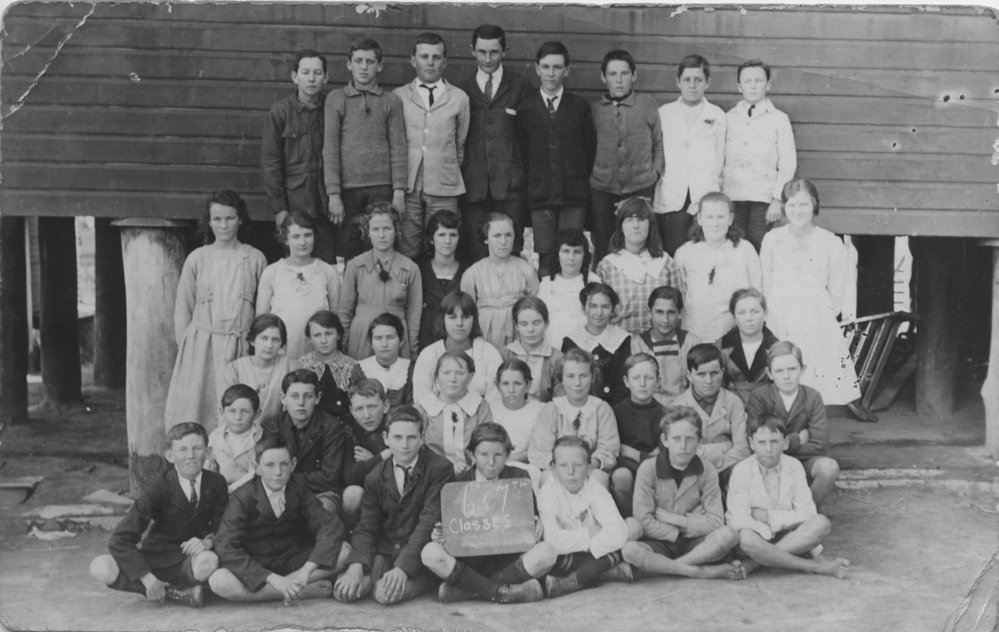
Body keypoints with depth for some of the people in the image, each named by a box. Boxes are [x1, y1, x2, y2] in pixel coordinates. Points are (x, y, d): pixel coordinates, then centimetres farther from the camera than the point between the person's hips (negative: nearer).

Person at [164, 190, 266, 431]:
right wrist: (184, 346, 4)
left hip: (241, 347, 0)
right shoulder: (197, 259, 6)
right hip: (201, 346, 1)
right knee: (195, 409, -3)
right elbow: (182, 309, 10)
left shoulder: (255, 259, 5)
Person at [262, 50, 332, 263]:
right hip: (294, 202, -2)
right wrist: (278, 208, -5)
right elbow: (270, 163, 1)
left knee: (328, 262, -1)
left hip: (326, 201, 2)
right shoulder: (280, 112, 1)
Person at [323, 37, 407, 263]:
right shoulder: (336, 98, 5)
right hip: (347, 188, 0)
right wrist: (333, 194, -6)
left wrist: (399, 192, -4)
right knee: (346, 250, 1)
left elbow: (398, 148, 5)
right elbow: (330, 148, 1)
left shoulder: (391, 101, 7)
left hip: (381, 188, 0)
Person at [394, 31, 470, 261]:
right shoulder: (398, 96, 8)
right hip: (407, 186, 0)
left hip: (444, 189, 0)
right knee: (407, 254, -1)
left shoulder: (459, 98, 8)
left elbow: (460, 144, 14)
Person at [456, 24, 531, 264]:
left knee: (510, 251, -2)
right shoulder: (461, 89, 12)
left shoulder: (520, 87, 8)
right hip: (473, 184, 1)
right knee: (474, 254, 0)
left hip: (510, 183, -1)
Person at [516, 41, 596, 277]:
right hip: (540, 195, 0)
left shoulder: (580, 106, 6)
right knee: (545, 257, -3)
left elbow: (590, 148, 9)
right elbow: (522, 153, 8)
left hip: (575, 195, 0)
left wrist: (581, 181, 5)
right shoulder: (525, 109, 6)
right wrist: (534, 181, 4)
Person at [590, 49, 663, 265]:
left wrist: (655, 173, 4)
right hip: (602, 190, 1)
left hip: (640, 189, -1)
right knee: (603, 251, 4)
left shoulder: (648, 105, 3)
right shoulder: (594, 109, 6)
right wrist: (589, 174, 6)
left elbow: (659, 143, 12)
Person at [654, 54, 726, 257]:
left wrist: (705, 198, -2)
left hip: (705, 202, 0)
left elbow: (718, 161, 8)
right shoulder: (663, 113, 15)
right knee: (673, 257, -7)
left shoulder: (717, 116, 12)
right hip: (670, 200, 1)